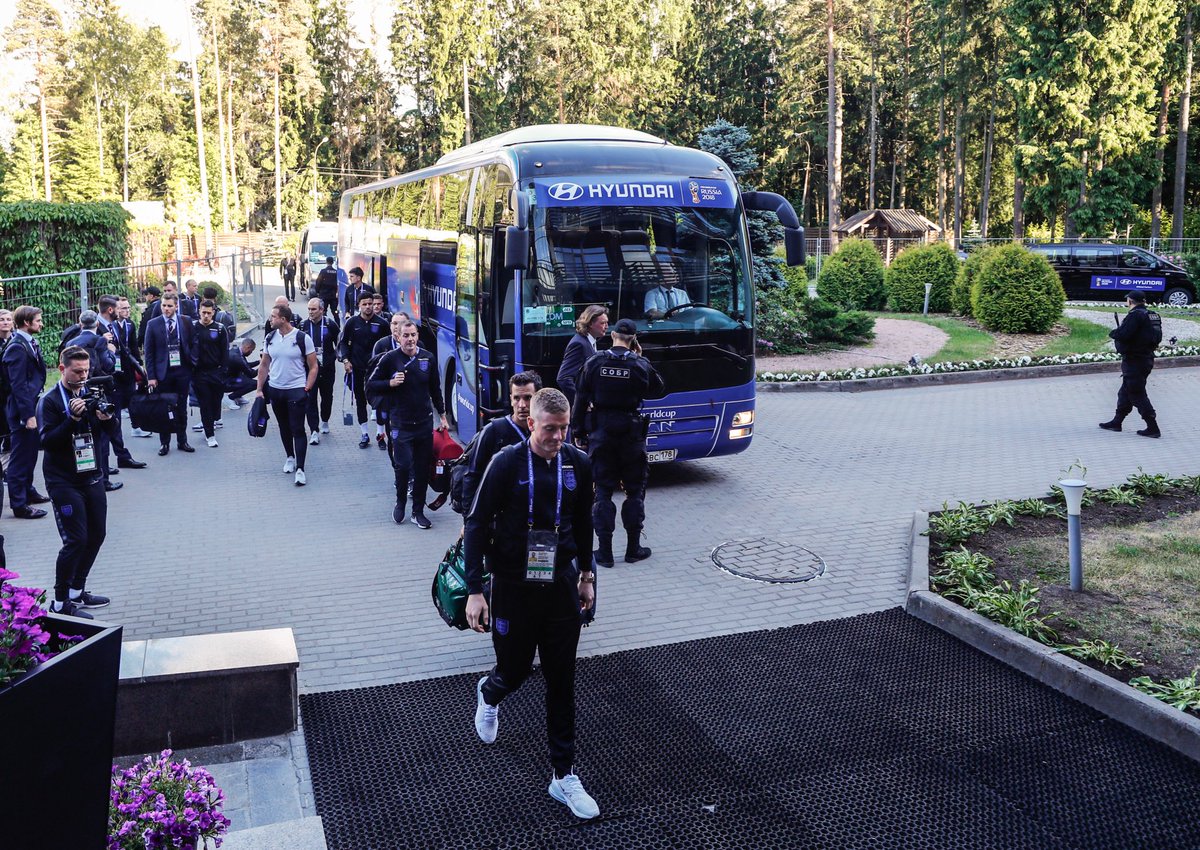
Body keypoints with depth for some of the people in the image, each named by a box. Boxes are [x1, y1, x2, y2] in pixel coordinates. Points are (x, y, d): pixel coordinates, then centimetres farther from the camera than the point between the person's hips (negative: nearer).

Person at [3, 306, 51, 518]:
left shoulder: (30, 344, 10)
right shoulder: (16, 348, -17)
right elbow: (18, 385, -20)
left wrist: (34, 410, 14)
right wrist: (28, 415, -21)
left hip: (32, 407, 9)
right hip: (22, 411, -9)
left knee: (29, 454, 20)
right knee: (21, 457, -2)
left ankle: (27, 492, 33)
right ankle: (19, 505, 4)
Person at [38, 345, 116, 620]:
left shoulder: (91, 395, 7)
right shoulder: (50, 402, -9)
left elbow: (109, 431, 11)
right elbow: (46, 441, -18)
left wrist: (107, 419, -11)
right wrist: (72, 418, -28)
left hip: (92, 476, 6)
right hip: (64, 481, -6)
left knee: (96, 535, 11)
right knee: (76, 540, -9)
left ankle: (77, 590, 27)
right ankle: (60, 603, 3)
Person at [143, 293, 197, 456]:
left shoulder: (186, 322, 2)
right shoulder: (153, 324, -1)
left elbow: (193, 345, 7)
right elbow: (149, 352, -1)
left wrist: (194, 366, -4)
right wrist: (151, 376, -6)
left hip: (182, 371, 1)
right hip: (163, 372, -1)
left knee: (181, 409, 9)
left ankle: (182, 441, 20)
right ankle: (164, 443, 14)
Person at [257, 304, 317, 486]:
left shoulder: (302, 338, -10)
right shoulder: (270, 338, 3)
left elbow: (313, 367, -5)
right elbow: (264, 365, 11)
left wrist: (306, 389, -12)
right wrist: (259, 389, 7)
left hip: (296, 390, -5)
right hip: (275, 390, 5)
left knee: (298, 429, -7)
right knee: (284, 427, 16)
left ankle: (300, 469, -7)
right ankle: (290, 457, 35)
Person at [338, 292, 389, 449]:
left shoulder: (381, 324, -2)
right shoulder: (352, 322, 0)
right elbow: (344, 342, 9)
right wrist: (345, 360, -3)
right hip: (357, 368, 1)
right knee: (360, 401, 8)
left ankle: (380, 433, 10)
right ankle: (364, 435, 16)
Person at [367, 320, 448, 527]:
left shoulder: (428, 358, 5)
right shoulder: (390, 359, -4)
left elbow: (435, 389, 15)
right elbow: (371, 385, 2)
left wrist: (443, 416, 14)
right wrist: (390, 383, -15)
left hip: (424, 423, 3)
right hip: (400, 424, -3)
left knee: (423, 469, 5)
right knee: (403, 465, -8)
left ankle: (418, 512, 17)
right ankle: (400, 503, 19)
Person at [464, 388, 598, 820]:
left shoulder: (578, 465, -2)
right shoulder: (506, 464, -13)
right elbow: (477, 525, -11)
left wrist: (586, 575, 17)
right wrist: (474, 590, -14)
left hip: (561, 586, 3)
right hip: (513, 587, -2)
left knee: (561, 682, 6)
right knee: (515, 670, 11)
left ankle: (564, 776, 17)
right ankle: (488, 694, 50)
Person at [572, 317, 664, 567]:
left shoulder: (594, 363, -3)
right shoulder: (640, 365, -7)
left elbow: (581, 400, -1)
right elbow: (658, 389, 10)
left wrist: (580, 432, 7)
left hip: (600, 433, 1)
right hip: (631, 433, -1)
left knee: (603, 491, 7)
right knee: (634, 490, 12)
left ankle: (604, 551, 7)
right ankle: (633, 548, 15)